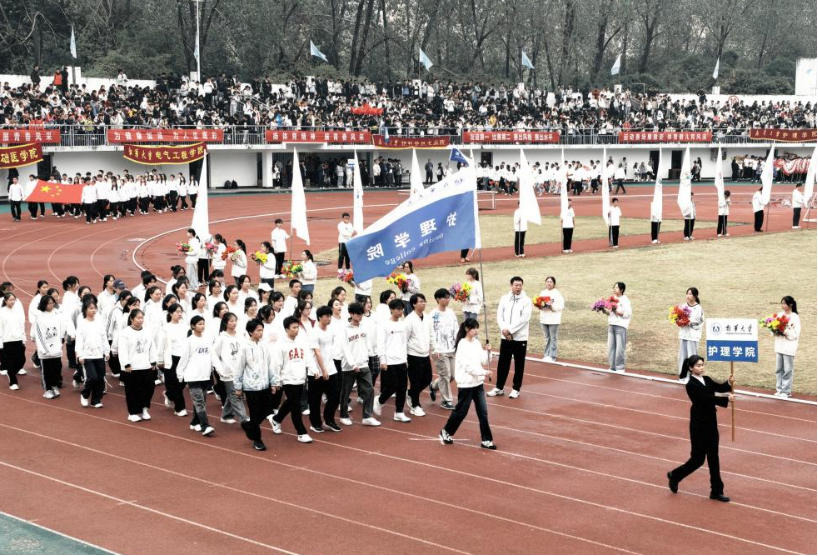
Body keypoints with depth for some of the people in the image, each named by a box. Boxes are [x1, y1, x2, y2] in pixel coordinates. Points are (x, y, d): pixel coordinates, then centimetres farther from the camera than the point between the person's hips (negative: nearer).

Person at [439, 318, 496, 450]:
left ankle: (486, 440, 8)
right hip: (466, 384, -7)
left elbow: (484, 361, 9)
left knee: (483, 412, 4)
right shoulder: (463, 345, -15)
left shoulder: (477, 343, 7)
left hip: (478, 383, 7)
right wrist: (484, 373, -25)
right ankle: (446, 432, 25)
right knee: (461, 411, 5)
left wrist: (488, 352, -9)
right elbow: (468, 365, -21)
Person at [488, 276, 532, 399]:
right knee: (502, 363, 9)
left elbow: (524, 319, -14)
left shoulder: (526, 300, -6)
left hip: (520, 338, -3)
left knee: (519, 365, 5)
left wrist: (510, 330, -17)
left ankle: (516, 389, 15)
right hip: (505, 337, 3)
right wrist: (504, 330, -14)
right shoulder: (504, 299, 5)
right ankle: (499, 388, 20)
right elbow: (499, 316, 2)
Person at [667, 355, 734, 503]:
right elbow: (707, 398, -26)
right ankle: (675, 476, 24)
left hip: (711, 423, 7)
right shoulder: (691, 385, -16)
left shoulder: (707, 380, 8)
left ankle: (716, 491, 14)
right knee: (698, 458, 1)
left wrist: (729, 384, -25)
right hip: (699, 424, -7)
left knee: (713, 458, 9)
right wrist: (727, 399, -31)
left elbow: (719, 388, -5)